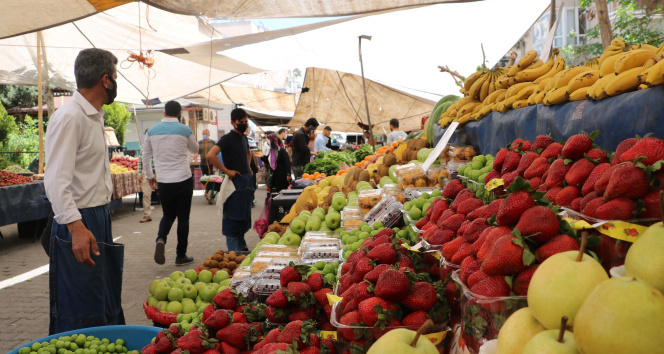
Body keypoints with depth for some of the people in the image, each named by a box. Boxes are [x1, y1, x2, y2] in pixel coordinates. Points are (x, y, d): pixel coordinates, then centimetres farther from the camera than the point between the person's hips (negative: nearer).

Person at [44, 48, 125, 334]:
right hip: (78, 225, -10)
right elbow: (56, 180, -24)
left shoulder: (95, 117, 15)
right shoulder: (68, 118, -16)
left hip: (100, 219, 10)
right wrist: (75, 227, -32)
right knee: (80, 316, -3)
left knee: (108, 304, 18)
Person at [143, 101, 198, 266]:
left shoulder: (152, 130, 4)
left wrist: (149, 176, 23)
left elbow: (145, 156, 11)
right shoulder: (185, 130, -6)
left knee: (168, 215, 18)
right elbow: (195, 149, 12)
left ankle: (161, 239, -10)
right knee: (183, 217, 7)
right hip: (183, 180, -3)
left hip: (163, 182, 3)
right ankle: (181, 256, 11)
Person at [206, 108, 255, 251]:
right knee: (232, 216, -4)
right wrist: (226, 171, -20)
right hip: (235, 181, -8)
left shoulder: (244, 138, 13)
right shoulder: (227, 138, -12)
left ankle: (241, 246, 27)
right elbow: (210, 155, -25)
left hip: (246, 180, 9)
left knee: (244, 215, 15)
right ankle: (233, 250, 2)